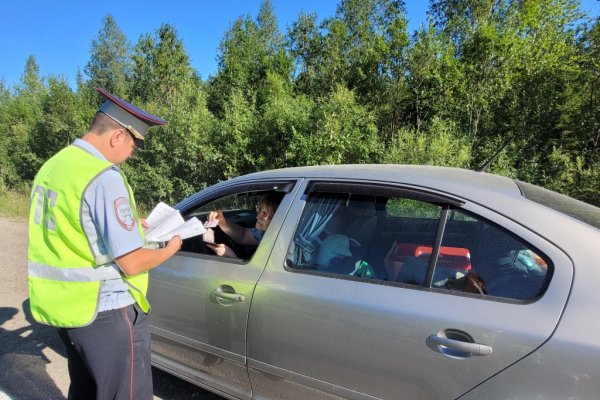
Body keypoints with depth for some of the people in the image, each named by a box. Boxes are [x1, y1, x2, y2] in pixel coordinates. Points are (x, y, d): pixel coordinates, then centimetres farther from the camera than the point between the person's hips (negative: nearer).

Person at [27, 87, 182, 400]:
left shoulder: (53, 166, 6)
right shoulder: (104, 177, -22)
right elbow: (131, 263, -22)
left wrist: (128, 223, 14)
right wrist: (170, 249, -5)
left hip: (60, 303, 9)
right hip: (103, 310, -9)